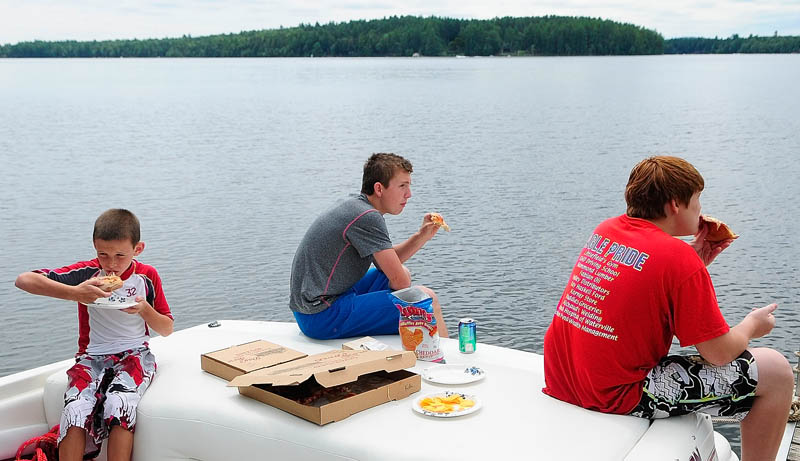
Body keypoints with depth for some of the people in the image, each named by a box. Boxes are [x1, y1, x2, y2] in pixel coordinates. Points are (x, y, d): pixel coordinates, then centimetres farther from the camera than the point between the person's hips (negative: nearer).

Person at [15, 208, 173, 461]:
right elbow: (24, 280, -15)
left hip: (134, 355, 0)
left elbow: (167, 329, 10)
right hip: (92, 356, 0)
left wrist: (145, 309, -12)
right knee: (76, 409, -29)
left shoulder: (147, 277, 2)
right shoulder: (87, 272, -4)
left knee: (119, 404, -31)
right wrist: (74, 293, -28)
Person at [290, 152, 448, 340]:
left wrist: (422, 236, 6)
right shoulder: (368, 217, -19)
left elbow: (388, 263, 18)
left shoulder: (354, 206, 11)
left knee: (404, 272, 24)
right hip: (324, 317, -11)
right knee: (427, 299, -10)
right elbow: (399, 281, -17)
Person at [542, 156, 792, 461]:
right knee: (777, 371, 0)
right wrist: (752, 326, 11)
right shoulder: (679, 257, -16)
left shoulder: (605, 230, 5)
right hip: (618, 398, -8)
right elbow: (720, 354, -10)